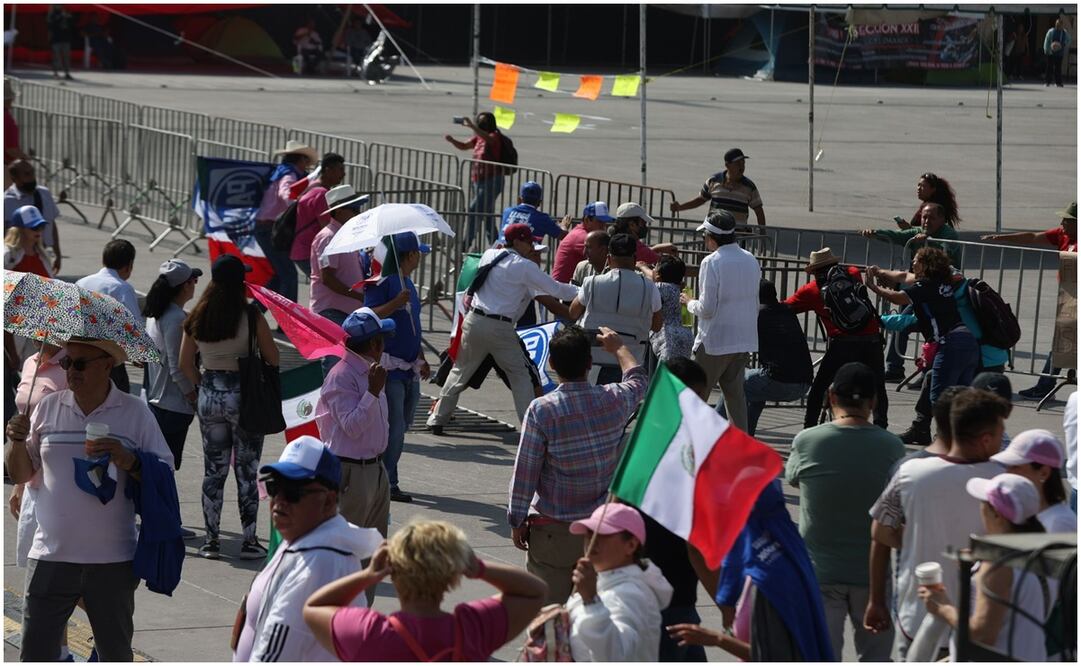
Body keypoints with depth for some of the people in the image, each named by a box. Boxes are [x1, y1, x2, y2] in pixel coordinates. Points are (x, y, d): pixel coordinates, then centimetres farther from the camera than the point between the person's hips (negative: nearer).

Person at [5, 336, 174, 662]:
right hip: (51, 557, 1)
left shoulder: (135, 412, -1)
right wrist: (18, 442, -9)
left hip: (113, 561, -1)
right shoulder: (48, 407, 5)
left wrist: (128, 461, -19)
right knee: (35, 655, -1)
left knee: (116, 655, 13)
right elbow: (20, 474, 11)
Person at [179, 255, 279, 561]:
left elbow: (185, 364, 4)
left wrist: (204, 385, 15)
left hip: (209, 396, 4)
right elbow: (272, 358, -6)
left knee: (213, 471, 12)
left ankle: (211, 541, 14)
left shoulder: (197, 317, 0)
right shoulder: (250, 316, -12)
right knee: (247, 472, 5)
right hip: (244, 396, -4)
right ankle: (249, 541, 7)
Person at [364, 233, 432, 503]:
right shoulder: (384, 282, -11)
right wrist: (396, 303, -30)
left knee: (401, 425, 12)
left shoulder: (408, 284, 17)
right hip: (389, 367, -9)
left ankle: (386, 480, 20)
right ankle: (388, 484, -5)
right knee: (394, 427, -10)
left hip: (409, 369, 9)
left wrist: (421, 359, 27)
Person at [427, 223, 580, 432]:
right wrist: (582, 292, 7)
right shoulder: (524, 267, -7)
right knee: (520, 375, 4)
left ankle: (437, 419, 19)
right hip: (500, 328, -5)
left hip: (474, 321, 5)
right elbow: (555, 289, -4)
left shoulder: (489, 256, 11)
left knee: (460, 371, 17)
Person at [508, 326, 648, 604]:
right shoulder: (614, 401, -6)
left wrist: (517, 521, 2)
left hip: (553, 531, -3)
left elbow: (525, 472, -10)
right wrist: (619, 347, 38)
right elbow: (637, 379, 20)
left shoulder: (541, 410, -16)